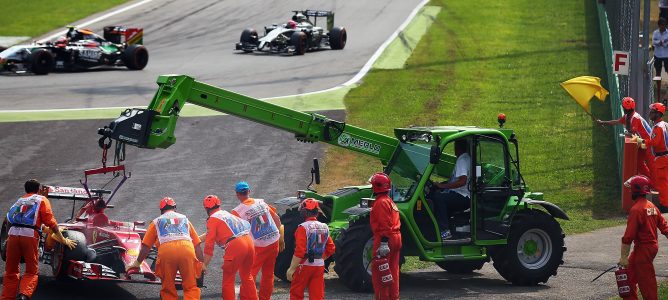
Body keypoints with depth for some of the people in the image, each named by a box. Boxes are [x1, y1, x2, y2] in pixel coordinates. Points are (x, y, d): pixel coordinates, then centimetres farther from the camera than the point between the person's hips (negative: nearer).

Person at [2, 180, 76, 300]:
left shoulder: (20, 199, 29)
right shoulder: (42, 199, 16)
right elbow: (51, 222, 8)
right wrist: (63, 240, 15)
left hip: (13, 233, 3)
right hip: (30, 235, -3)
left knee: (11, 271, 13)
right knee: (32, 272, 3)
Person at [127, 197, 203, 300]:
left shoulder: (156, 222, 29)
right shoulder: (184, 219, 32)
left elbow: (145, 247, 25)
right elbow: (197, 245, 28)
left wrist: (137, 263, 38)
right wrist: (201, 264, 33)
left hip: (165, 250, 0)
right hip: (187, 249, 0)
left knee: (168, 290, 12)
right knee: (191, 288, 5)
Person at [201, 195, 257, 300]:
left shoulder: (212, 219, 4)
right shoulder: (228, 214, 25)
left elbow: (209, 243, -1)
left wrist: (205, 265, 1)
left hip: (235, 245, -7)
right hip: (248, 241, 7)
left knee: (228, 280, 5)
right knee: (247, 276, 24)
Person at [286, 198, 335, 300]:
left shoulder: (303, 228, -14)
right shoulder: (324, 228, 6)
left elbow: (299, 251, -19)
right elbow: (331, 249, 11)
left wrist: (291, 269, -16)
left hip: (305, 265, -5)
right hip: (320, 265, 5)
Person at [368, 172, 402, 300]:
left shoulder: (381, 203, -13)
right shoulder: (390, 201, 18)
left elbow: (384, 224, -21)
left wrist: (383, 243, -25)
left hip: (384, 239, -10)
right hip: (396, 238, 10)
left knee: (378, 272, -5)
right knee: (393, 270, 13)